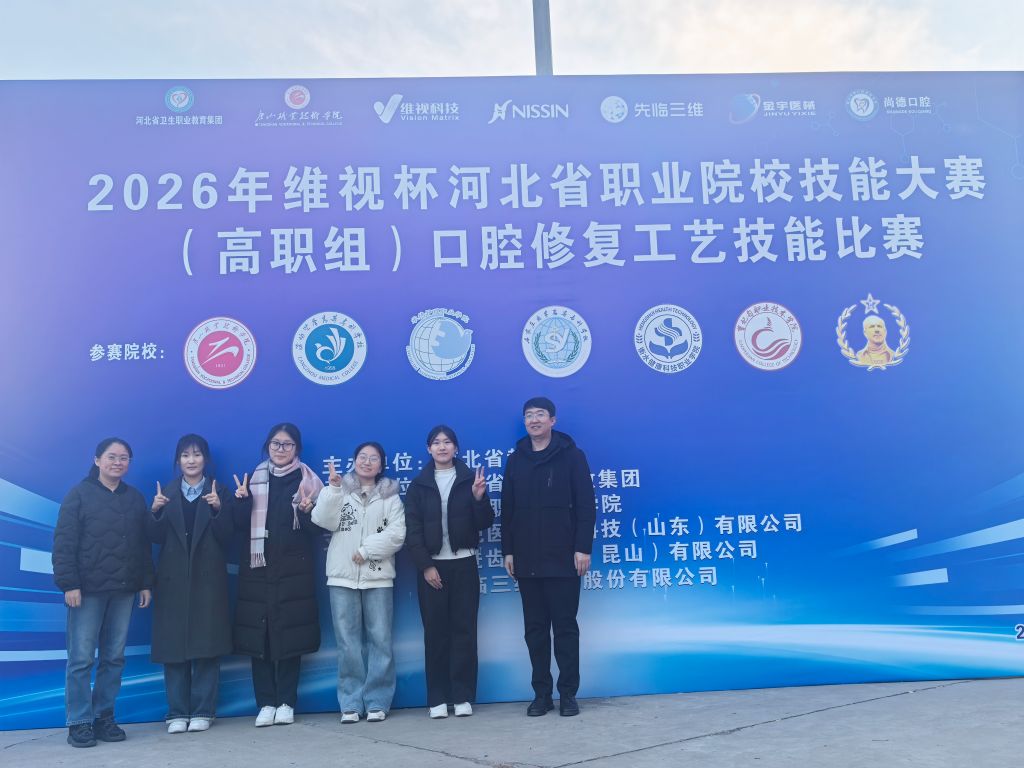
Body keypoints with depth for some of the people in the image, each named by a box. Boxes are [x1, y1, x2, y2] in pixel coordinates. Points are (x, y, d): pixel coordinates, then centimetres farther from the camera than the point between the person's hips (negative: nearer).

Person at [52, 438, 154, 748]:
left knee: (114, 657, 6)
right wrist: (69, 583, -13)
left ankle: (104, 717, 16)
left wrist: (146, 583, 9)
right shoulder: (79, 494, 0)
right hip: (87, 590, -4)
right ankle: (79, 723, 6)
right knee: (81, 658, -2)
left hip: (123, 591, 4)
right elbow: (64, 542, -6)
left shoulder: (135, 498, 12)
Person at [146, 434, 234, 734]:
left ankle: (202, 711, 8)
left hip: (207, 579, -1)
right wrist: (155, 511, -15)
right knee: (173, 646, 1)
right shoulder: (167, 492, 9)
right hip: (173, 579, 1)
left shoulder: (218, 493, 5)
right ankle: (177, 712, 9)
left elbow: (226, 538, -3)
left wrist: (218, 509, -18)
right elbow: (156, 537, 2)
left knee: (206, 646, 0)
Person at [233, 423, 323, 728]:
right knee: (259, 634, 0)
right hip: (258, 568, 2)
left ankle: (286, 702, 9)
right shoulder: (255, 478, 10)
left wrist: (307, 511, -19)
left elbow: (316, 529, 0)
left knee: (290, 634, -1)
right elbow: (242, 524, 6)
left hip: (294, 570, -2)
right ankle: (266, 703, 9)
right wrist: (242, 501, -10)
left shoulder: (307, 481, 3)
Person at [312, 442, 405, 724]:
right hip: (342, 577, 0)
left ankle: (377, 702, 8)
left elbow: (396, 534, -2)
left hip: (378, 577, 0)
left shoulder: (390, 496, 9)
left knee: (380, 640, 0)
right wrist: (332, 489, -16)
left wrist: (366, 550, -11)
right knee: (348, 642, 2)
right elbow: (323, 521, -5)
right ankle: (351, 703, 10)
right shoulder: (338, 491, 11)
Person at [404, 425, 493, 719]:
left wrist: (479, 498, -18)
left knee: (464, 630, 1)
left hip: (464, 564, 0)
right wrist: (425, 565, -8)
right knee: (435, 632, 3)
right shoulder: (419, 484, 4)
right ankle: (437, 698, 9)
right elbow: (412, 529, 0)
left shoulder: (470, 479, 4)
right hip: (431, 566, 0)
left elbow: (485, 523, 0)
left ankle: (463, 696, 8)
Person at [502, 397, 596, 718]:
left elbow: (586, 505, -4)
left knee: (565, 626, 2)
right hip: (527, 560, 4)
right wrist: (507, 551, 5)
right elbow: (507, 508, 10)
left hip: (562, 559, -3)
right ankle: (541, 693, 15)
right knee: (535, 628, 7)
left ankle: (568, 694, 10)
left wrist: (583, 547, -11)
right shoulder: (516, 460, 11)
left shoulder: (571, 456, 0)